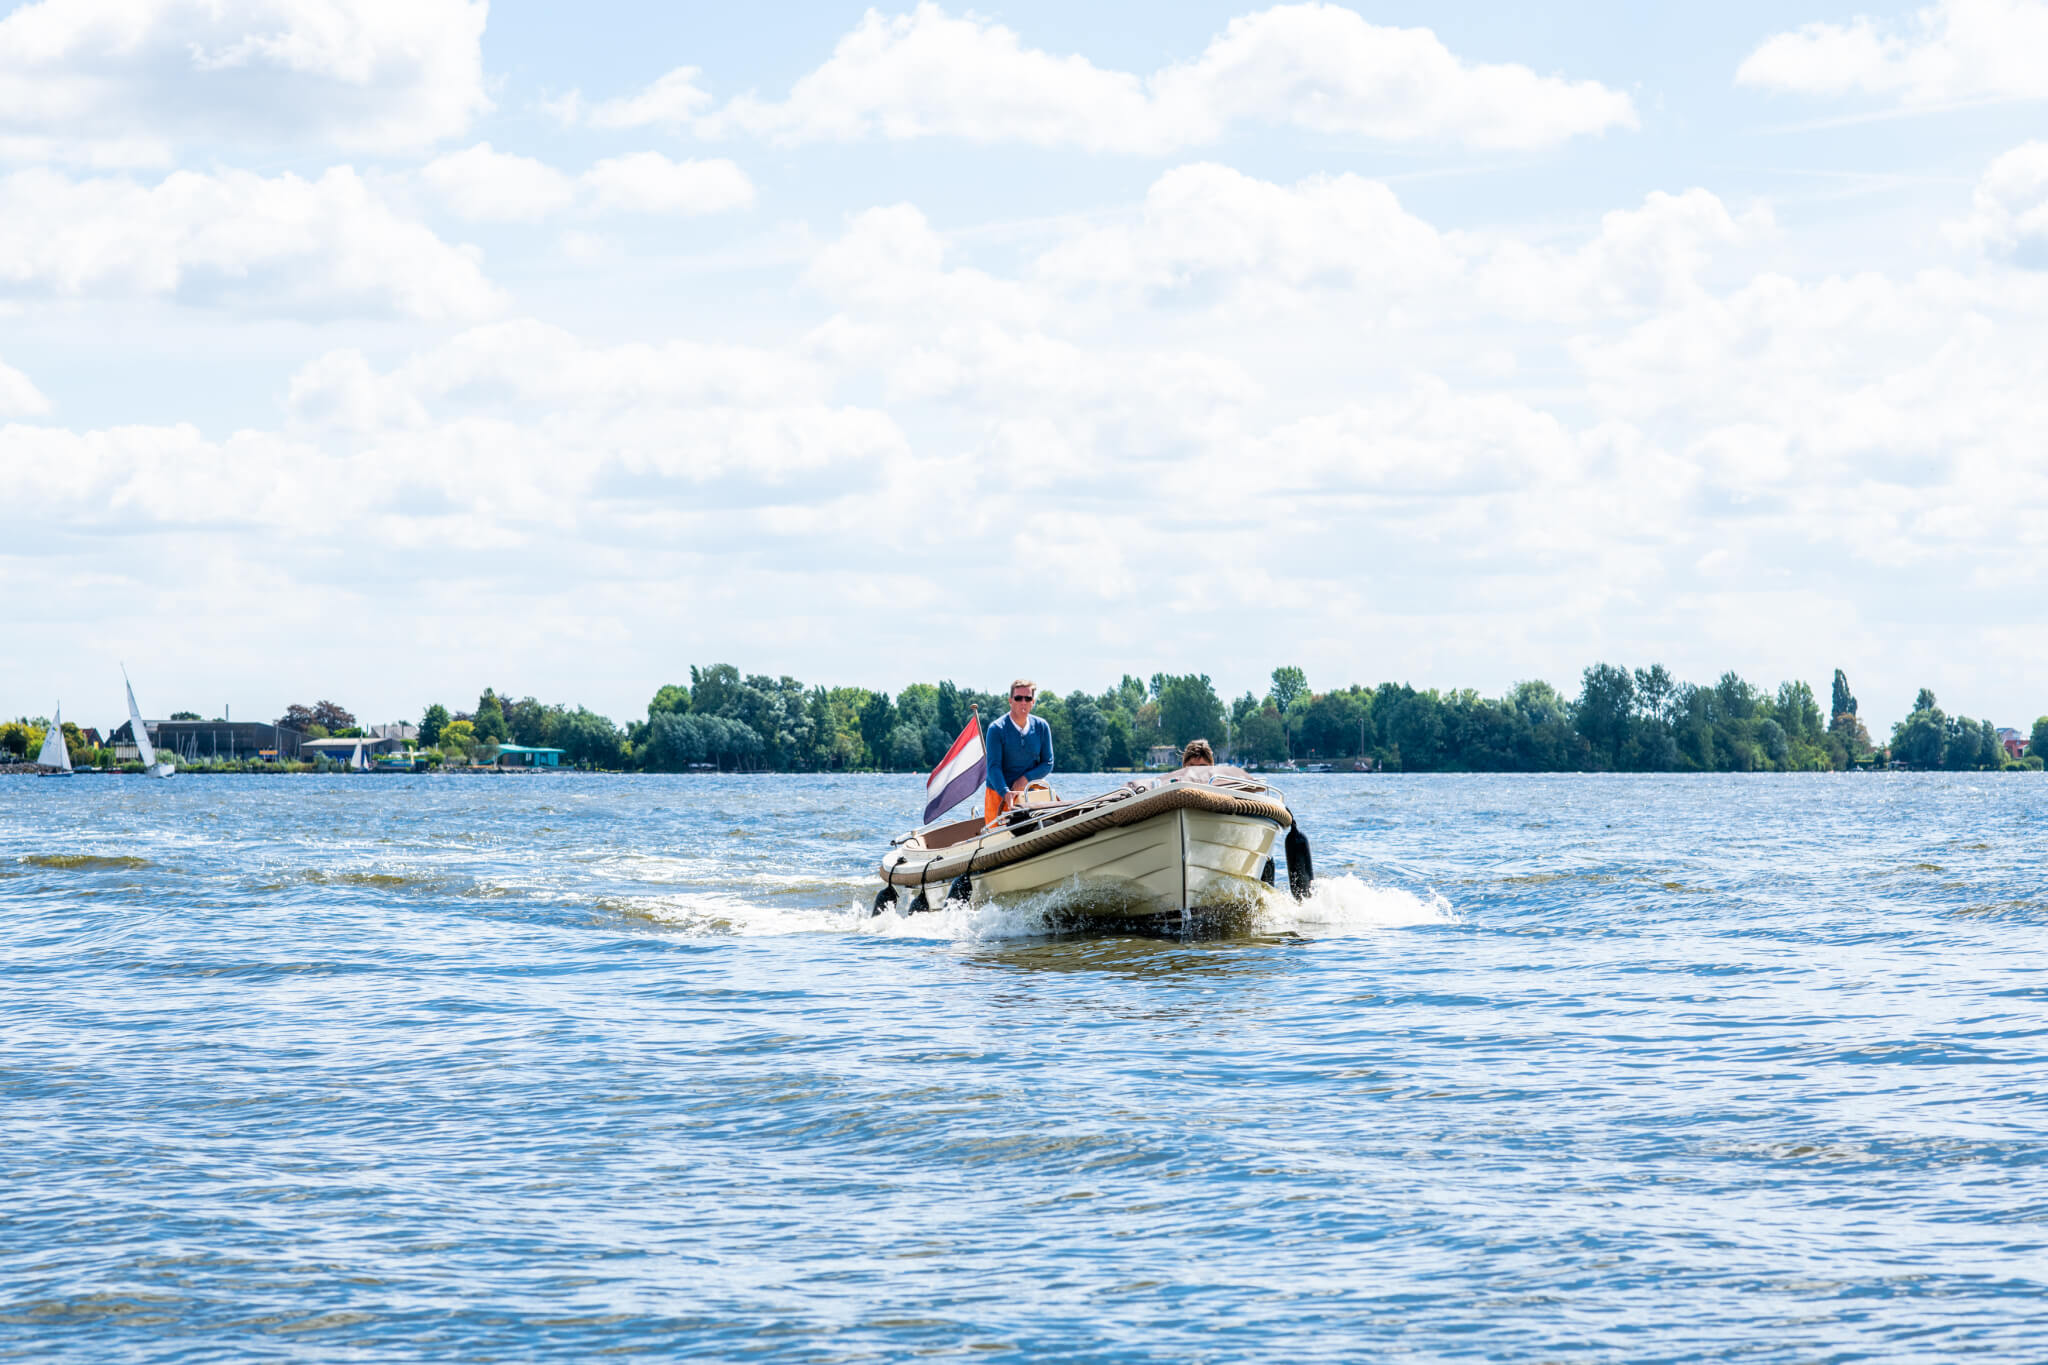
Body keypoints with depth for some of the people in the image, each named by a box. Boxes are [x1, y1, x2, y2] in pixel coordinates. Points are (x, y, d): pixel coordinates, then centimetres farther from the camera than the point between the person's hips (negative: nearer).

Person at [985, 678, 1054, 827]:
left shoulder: (1041, 727, 2)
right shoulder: (996, 729, -9)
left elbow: (1047, 763, 6)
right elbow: (993, 766, -16)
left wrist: (1026, 779, -13)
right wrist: (1006, 793, -32)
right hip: (998, 794, -3)